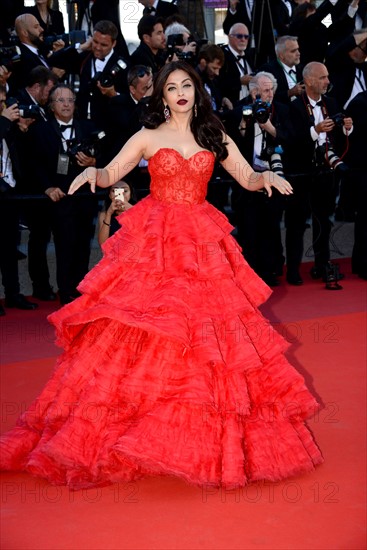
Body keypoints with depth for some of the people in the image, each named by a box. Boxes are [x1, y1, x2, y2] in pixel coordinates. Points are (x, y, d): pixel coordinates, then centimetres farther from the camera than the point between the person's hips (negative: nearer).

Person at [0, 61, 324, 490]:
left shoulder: (214, 136, 10)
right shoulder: (148, 136, 4)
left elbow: (248, 179, 9)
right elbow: (110, 175, 3)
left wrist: (268, 176, -11)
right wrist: (91, 171, -18)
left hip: (202, 244, 2)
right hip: (153, 243, -1)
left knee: (204, 328, -1)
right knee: (143, 328, -5)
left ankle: (207, 433, 12)